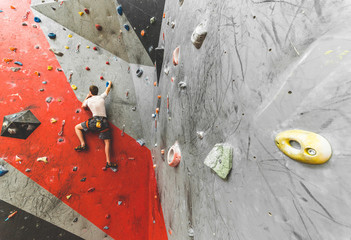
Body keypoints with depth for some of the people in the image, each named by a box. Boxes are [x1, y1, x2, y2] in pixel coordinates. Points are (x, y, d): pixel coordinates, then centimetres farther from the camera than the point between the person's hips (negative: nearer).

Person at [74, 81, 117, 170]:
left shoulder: (88, 100, 10)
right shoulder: (101, 97, 11)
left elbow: (83, 106, 33)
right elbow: (108, 89, 30)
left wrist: (87, 97, 40)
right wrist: (110, 83, 49)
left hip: (94, 121, -1)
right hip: (104, 121, 1)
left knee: (77, 127, 23)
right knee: (107, 141, 1)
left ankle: (83, 144, 11)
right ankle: (108, 162, -5)